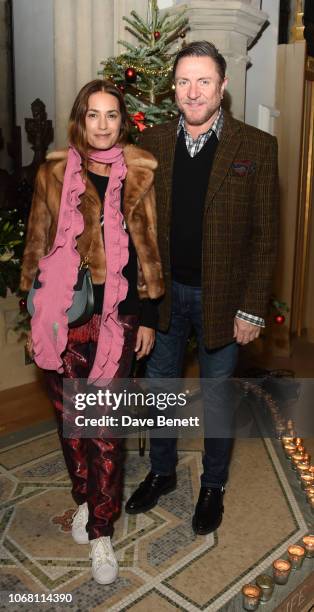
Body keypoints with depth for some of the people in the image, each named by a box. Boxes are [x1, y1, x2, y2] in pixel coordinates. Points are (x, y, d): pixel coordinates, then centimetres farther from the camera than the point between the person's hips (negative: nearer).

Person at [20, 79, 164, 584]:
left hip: (116, 319, -1)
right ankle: (86, 498, 39)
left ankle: (100, 531, 20)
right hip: (62, 318, 2)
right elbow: (37, 247, 6)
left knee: (107, 427, 3)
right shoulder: (54, 173, 4)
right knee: (70, 417, 14)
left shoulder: (139, 176, 2)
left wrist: (148, 319, 2)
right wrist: (36, 315, 4)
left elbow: (147, 252, 4)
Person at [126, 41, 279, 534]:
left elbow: (265, 235, -8)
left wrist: (252, 308, -11)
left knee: (216, 399, 13)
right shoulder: (152, 143, 1)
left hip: (222, 298, -3)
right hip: (164, 292, 3)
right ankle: (161, 472, 43)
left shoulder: (257, 147, -8)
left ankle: (213, 486, 38)